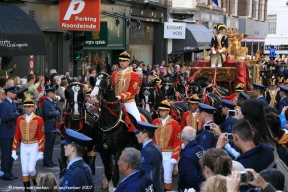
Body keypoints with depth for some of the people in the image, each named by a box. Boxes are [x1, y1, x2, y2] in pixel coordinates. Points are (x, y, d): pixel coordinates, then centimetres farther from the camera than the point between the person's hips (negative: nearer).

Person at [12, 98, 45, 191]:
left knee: (31, 169, -9)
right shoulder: (19, 119, 1)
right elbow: (16, 136, 4)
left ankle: (36, 182, 21)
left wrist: (41, 152, -12)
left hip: (34, 147, -3)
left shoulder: (39, 119, -9)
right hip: (23, 147, 3)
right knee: (24, 170, 2)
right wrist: (14, 150, 1)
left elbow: (41, 137, -9)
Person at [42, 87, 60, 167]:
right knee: (48, 145, -5)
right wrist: (56, 113, -10)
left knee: (51, 145, 13)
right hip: (49, 128, -9)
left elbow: (56, 112, 21)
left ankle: (50, 160, 18)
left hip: (54, 127, 9)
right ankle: (46, 161, 0)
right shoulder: (45, 102, -11)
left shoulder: (52, 102, 18)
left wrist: (56, 113, -1)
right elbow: (47, 113, -22)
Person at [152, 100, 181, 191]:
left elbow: (178, 142, -6)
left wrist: (174, 157, -11)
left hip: (168, 155, -3)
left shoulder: (175, 124, -6)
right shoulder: (155, 122, 3)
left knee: (167, 178, 5)